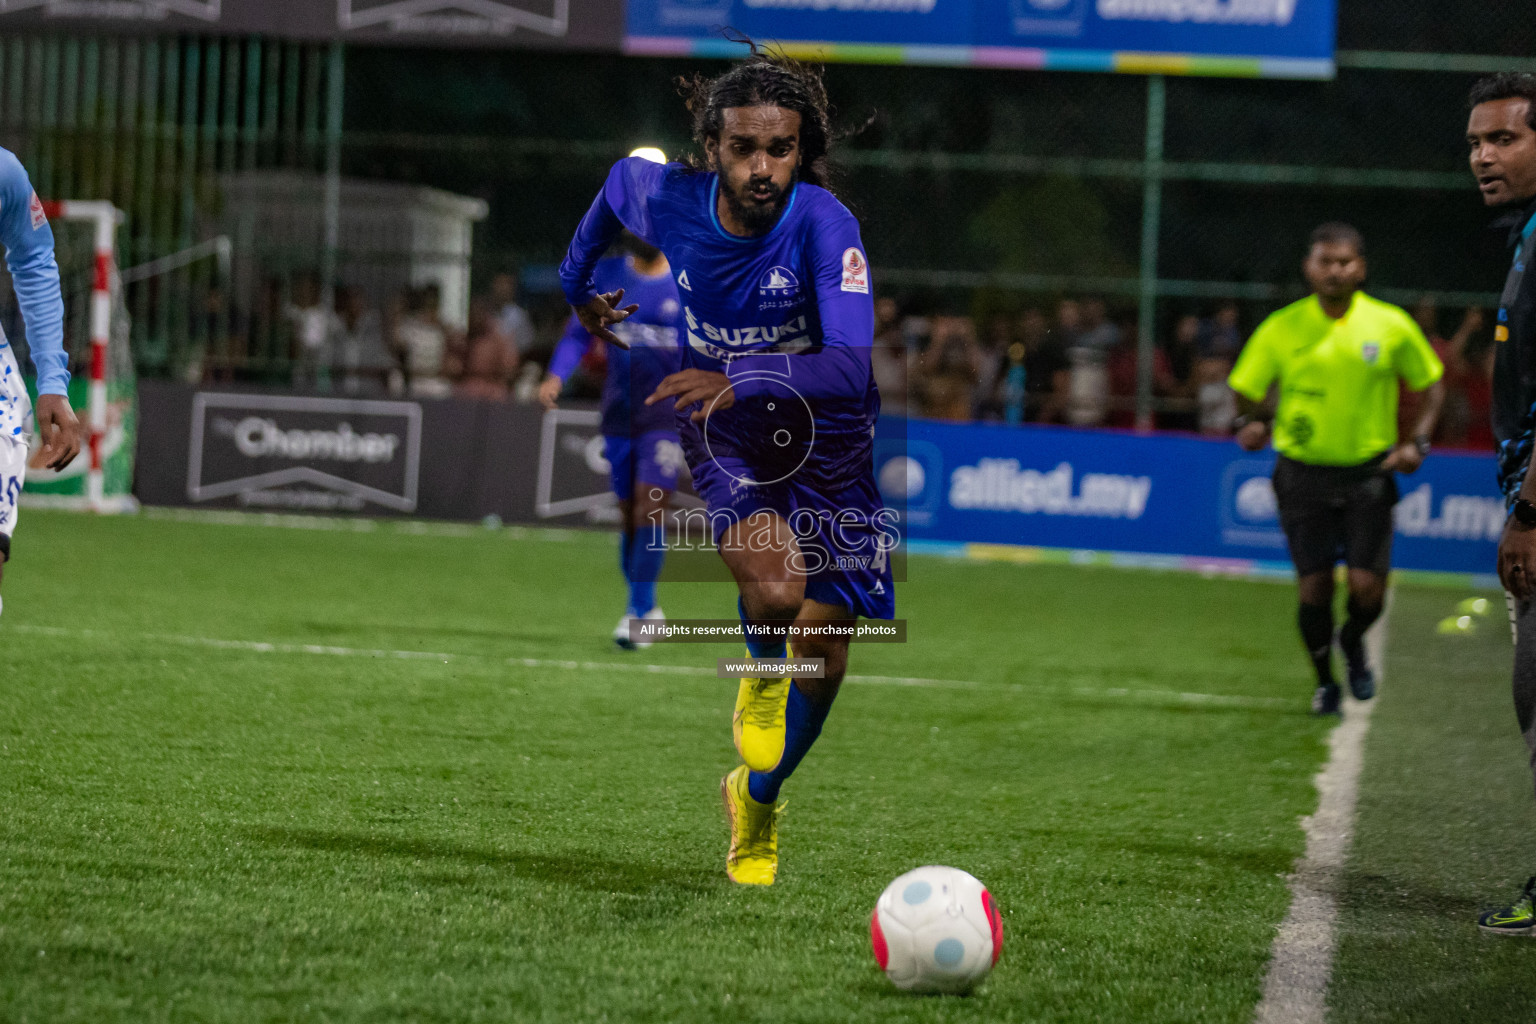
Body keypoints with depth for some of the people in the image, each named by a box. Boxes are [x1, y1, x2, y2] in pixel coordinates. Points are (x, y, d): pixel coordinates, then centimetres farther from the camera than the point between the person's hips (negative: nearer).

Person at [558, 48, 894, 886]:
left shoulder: (823, 223, -28)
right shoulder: (667, 199, -18)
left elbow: (853, 367, -40)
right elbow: (621, 178, 10)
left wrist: (744, 378, -53)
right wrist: (576, 284, 20)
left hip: (826, 444, 0)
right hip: (723, 440, 0)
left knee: (823, 652, 2)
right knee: (775, 591, -28)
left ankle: (757, 802, 30)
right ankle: (760, 678, 9)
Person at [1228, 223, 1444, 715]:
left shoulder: (1391, 325, -4)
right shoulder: (1282, 329, -5)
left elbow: (1431, 382, 10)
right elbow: (1245, 388, 6)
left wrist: (1417, 442, -3)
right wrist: (1253, 421, -15)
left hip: (1368, 473, 0)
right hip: (1303, 475, 0)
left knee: (1367, 588, -9)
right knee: (1315, 589, -3)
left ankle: (1353, 643, 28)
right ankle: (1325, 681, 23)